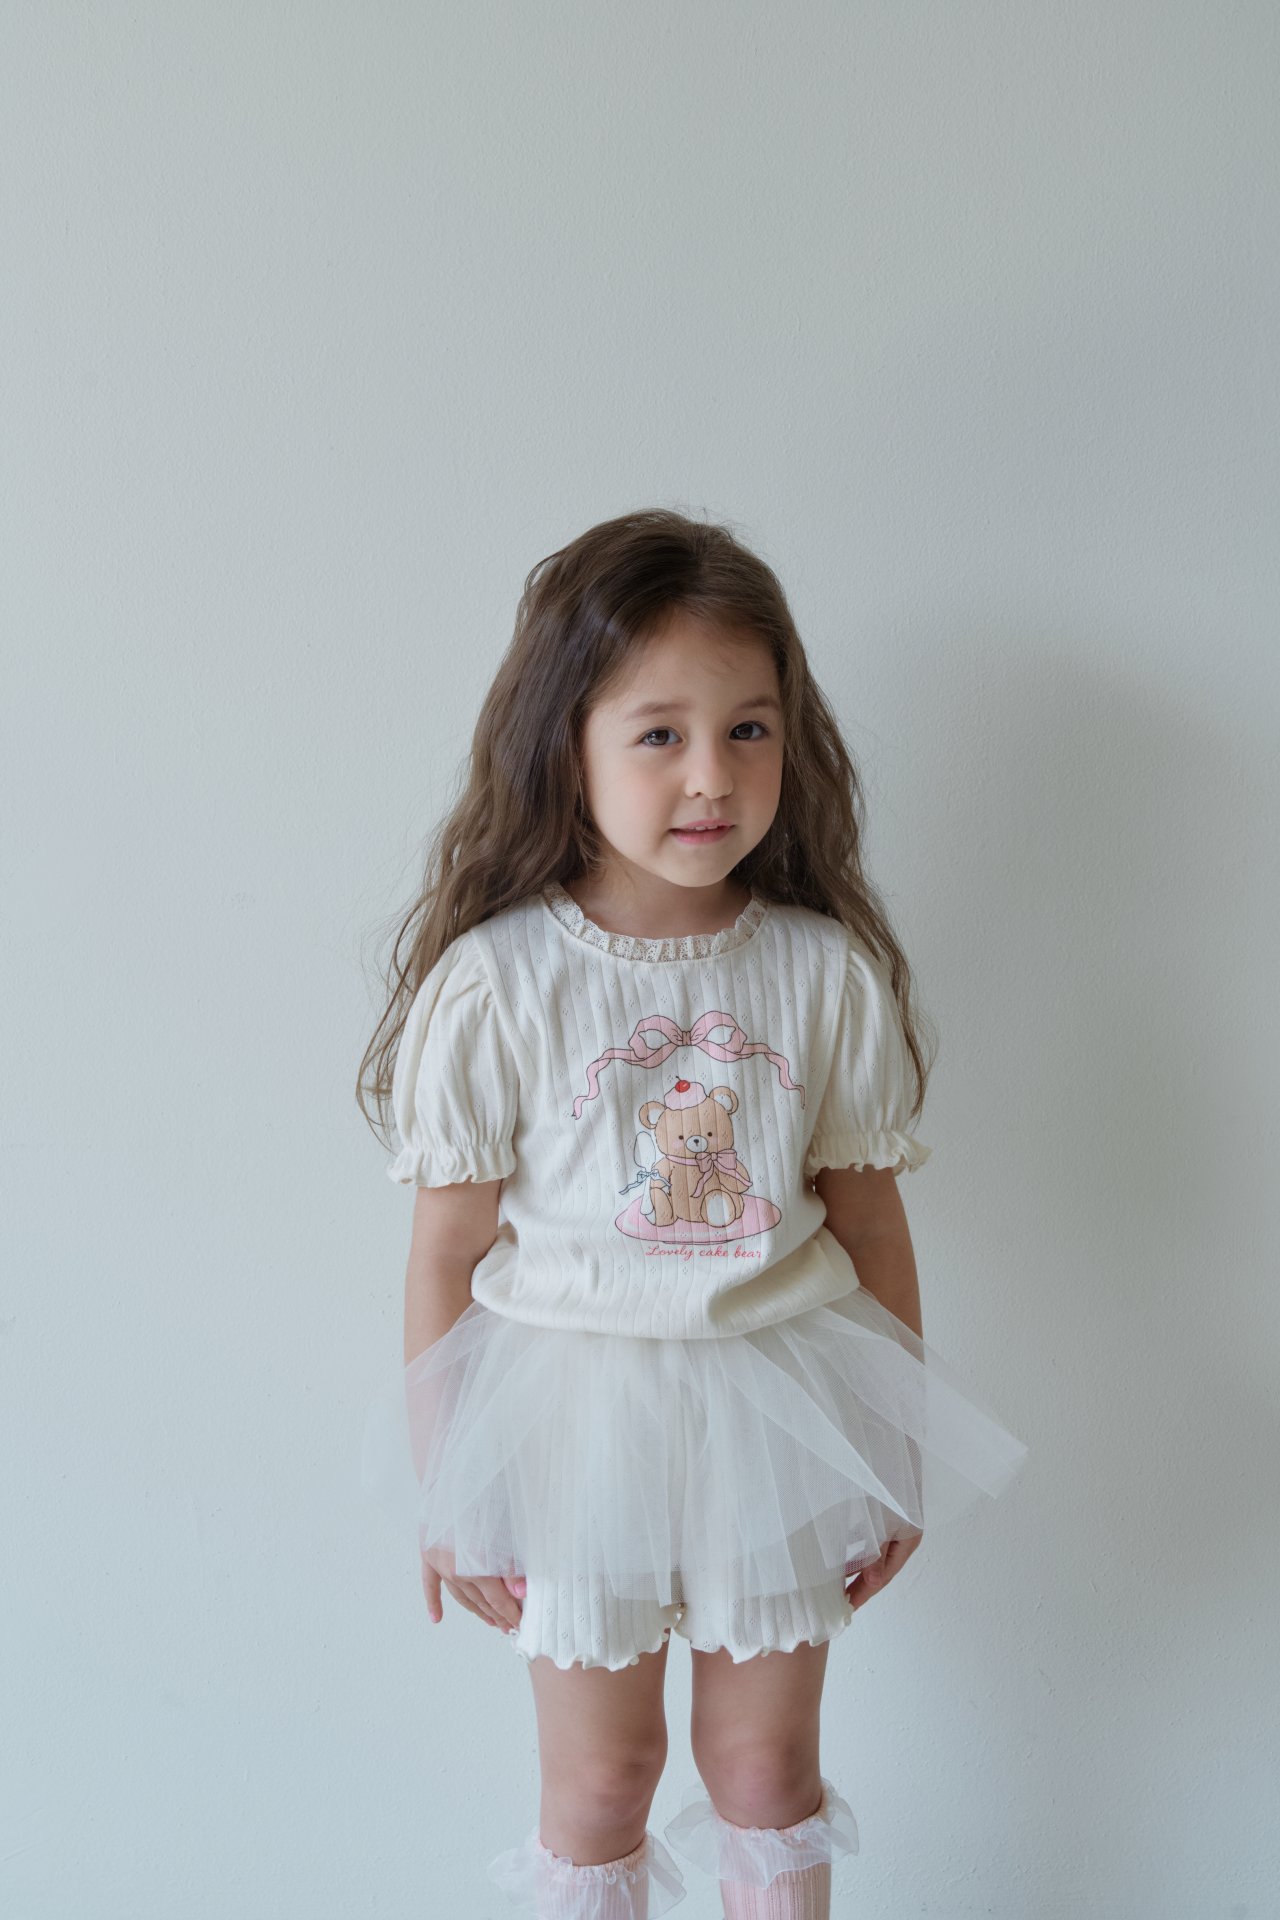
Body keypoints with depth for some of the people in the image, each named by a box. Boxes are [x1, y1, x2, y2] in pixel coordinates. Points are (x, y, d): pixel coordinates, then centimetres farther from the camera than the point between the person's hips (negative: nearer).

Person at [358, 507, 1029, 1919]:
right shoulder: (496, 984, -14)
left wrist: (903, 1450, 8)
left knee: (766, 1763, 19)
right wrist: (442, 1490, -3)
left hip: (778, 1406, 2)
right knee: (599, 1780, 16)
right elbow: (449, 1252, -8)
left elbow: (871, 1223, 1)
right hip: (573, 1413, -1)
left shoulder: (829, 971, -7)